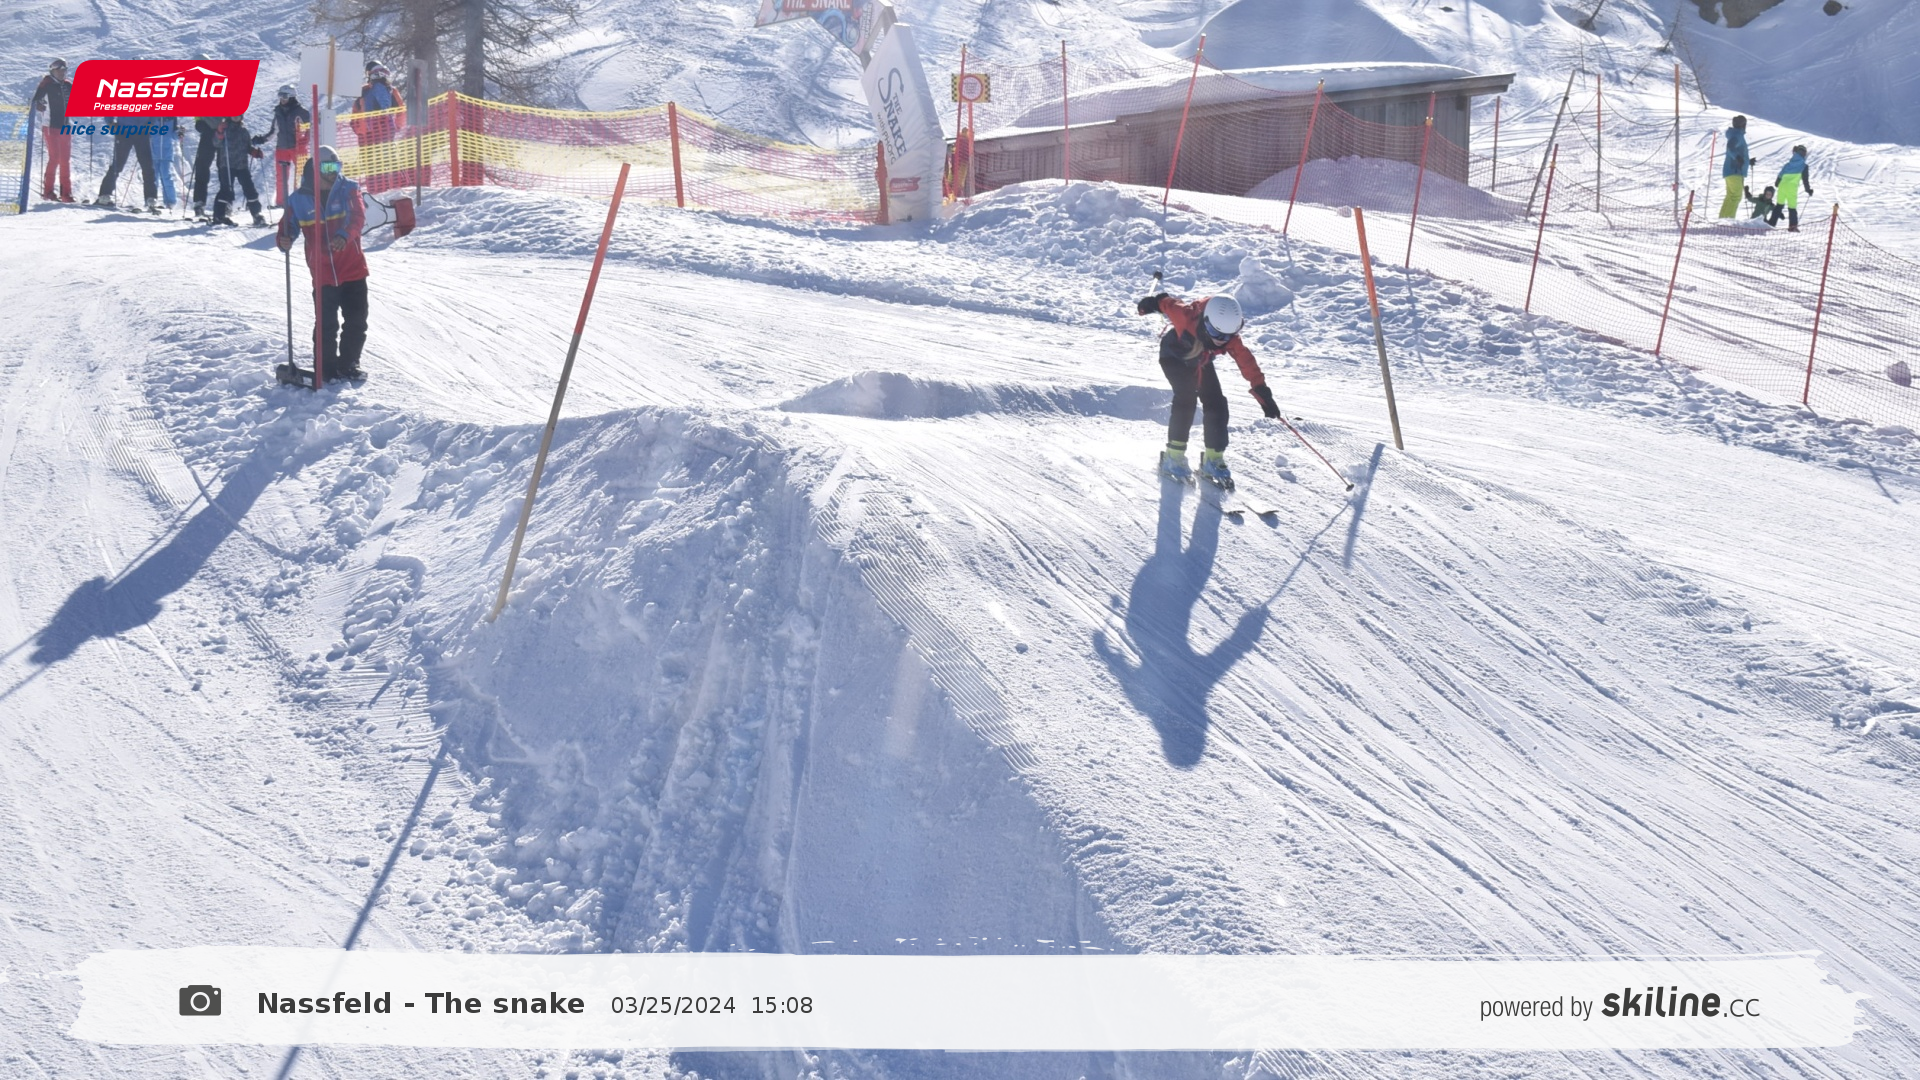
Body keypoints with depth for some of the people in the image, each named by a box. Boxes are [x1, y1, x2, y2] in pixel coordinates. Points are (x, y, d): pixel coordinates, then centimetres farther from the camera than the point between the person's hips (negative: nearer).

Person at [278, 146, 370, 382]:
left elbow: (358, 217, -17)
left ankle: (348, 364, 23)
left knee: (356, 320, 6)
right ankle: (327, 368, 13)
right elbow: (287, 227, 4)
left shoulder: (348, 190, -3)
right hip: (322, 273, -1)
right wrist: (284, 241, -20)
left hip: (353, 269, 1)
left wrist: (345, 236, -37)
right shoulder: (299, 199, -1)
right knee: (325, 324, -1)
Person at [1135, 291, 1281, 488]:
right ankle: (1173, 457, -17)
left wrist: (1263, 393, -34)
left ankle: (1213, 460, 4)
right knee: (1186, 398, -24)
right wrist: (1152, 303, -1)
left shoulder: (1230, 339, -31)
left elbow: (1247, 362, -28)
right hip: (1174, 357, -4)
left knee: (1216, 404, -8)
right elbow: (1169, 305, -21)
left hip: (1200, 363, 4)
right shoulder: (1187, 318, -41)